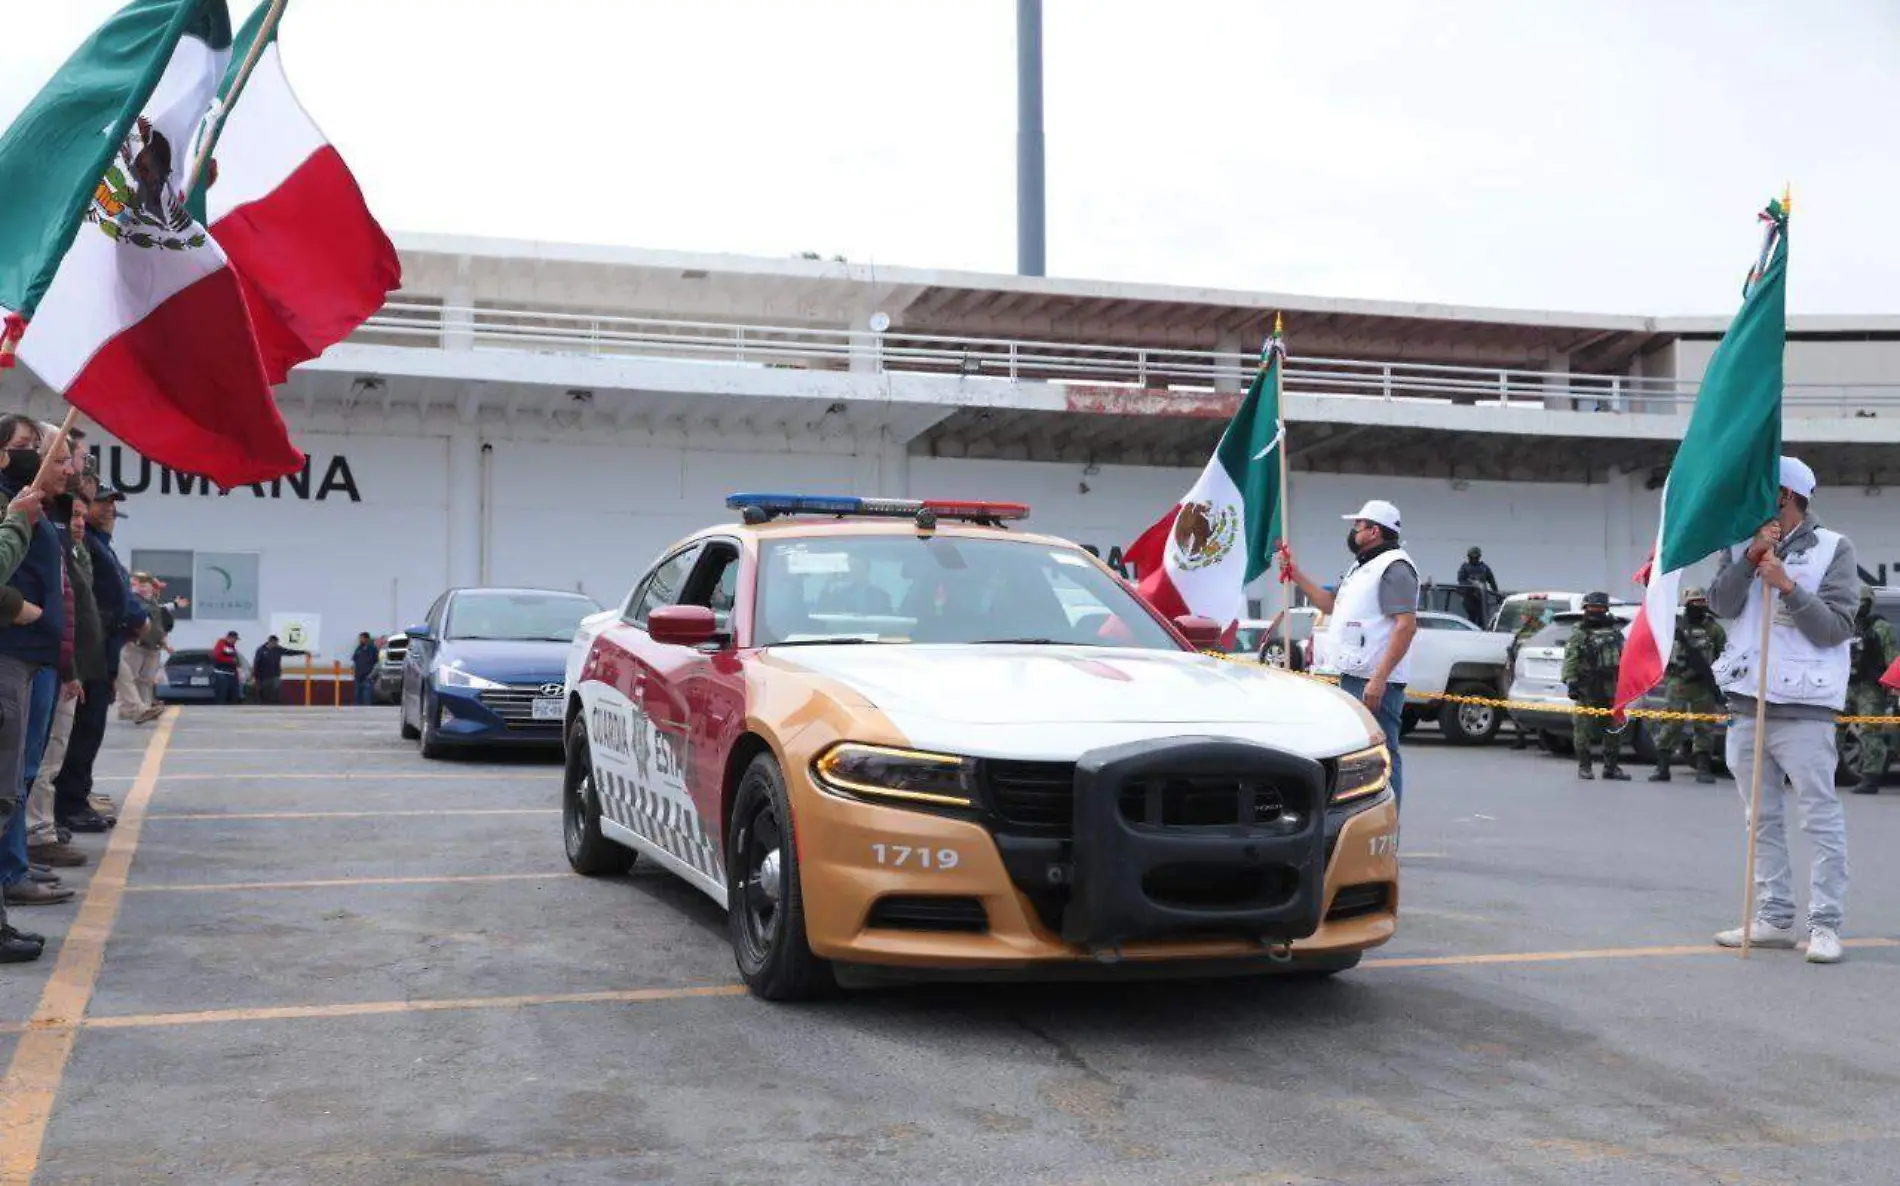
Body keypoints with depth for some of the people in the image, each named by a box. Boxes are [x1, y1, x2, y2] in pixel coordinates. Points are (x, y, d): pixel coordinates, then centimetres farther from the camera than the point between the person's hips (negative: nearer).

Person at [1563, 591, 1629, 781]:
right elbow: (1570, 661, -6)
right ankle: (1584, 766, 3)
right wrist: (1570, 681, -16)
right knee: (1584, 727, -5)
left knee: (1614, 729, 6)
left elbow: (1625, 656, 19)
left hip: (1612, 687, 5)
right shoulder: (1579, 634, 1)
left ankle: (1611, 766, 15)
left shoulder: (1615, 631, 16)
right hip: (1588, 689, -5)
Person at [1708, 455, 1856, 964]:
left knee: (1821, 816, -5)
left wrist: (1788, 586, -17)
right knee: (1762, 818, 11)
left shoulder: (1833, 549, -2)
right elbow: (1720, 604, -2)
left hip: (1803, 707, -5)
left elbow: (1836, 627, -8)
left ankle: (1826, 925, 0)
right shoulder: (1742, 543, 11)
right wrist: (1752, 557, -13)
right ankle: (1774, 918, 19)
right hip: (1747, 699, 6)